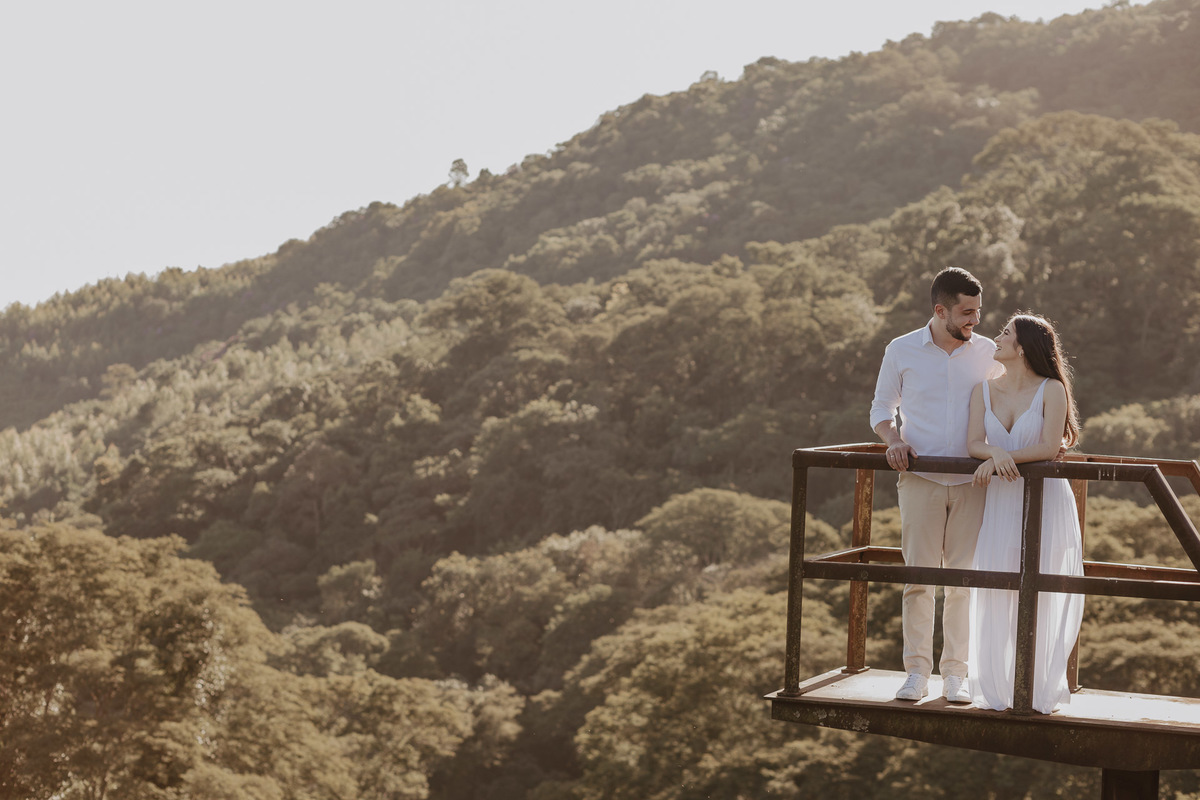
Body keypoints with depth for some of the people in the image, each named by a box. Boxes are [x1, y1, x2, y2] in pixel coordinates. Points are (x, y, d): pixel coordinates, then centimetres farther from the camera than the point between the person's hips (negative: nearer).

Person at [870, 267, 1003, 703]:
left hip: (971, 482, 1)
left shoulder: (987, 352, 5)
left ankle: (955, 673, 12)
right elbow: (882, 407, 10)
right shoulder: (902, 351, 1)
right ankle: (917, 671, 8)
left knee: (964, 579, 3)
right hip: (920, 478, -1)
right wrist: (893, 440, -10)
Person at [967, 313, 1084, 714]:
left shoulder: (1051, 390, -6)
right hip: (1000, 501, 4)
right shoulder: (984, 390, 8)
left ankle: (1040, 692, 8)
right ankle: (997, 691, 10)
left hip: (1044, 501, -4)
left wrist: (999, 458, -17)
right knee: (993, 594, -1)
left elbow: (1050, 447, -14)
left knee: (1040, 597, -2)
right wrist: (995, 453, -23)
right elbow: (975, 443, -1)